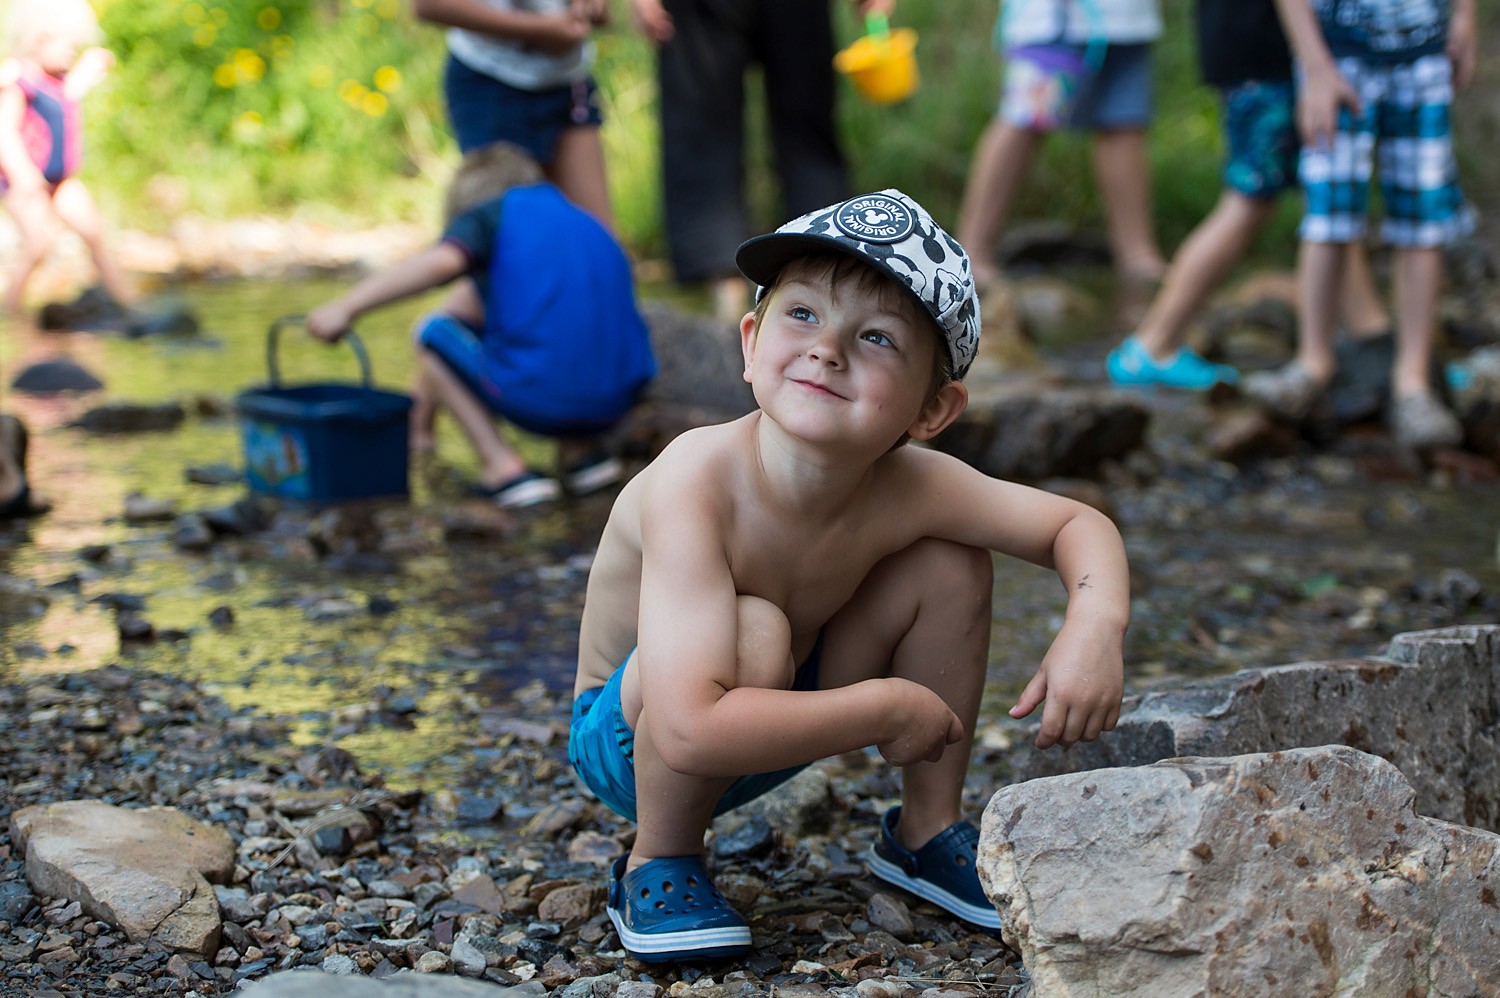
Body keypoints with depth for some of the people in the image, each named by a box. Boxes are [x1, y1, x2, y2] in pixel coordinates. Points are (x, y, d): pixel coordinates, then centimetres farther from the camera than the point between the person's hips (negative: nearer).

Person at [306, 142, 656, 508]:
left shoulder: (494, 210, 9)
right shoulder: (584, 223, 30)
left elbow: (443, 260, -15)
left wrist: (346, 307, -13)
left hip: (534, 395, -7)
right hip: (614, 405, 7)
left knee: (434, 330, 17)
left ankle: (503, 465, 4)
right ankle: (583, 450, 15)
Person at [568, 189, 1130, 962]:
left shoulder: (909, 489, -20)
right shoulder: (699, 485, -36)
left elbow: (1078, 524, -5)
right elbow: (691, 730, -45)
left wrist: (1096, 627, -28)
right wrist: (890, 709, -35)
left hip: (768, 722, 6)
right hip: (632, 738, -5)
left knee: (954, 565, -7)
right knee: (754, 631, -35)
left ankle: (926, 832, 13)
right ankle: (658, 866, -9)